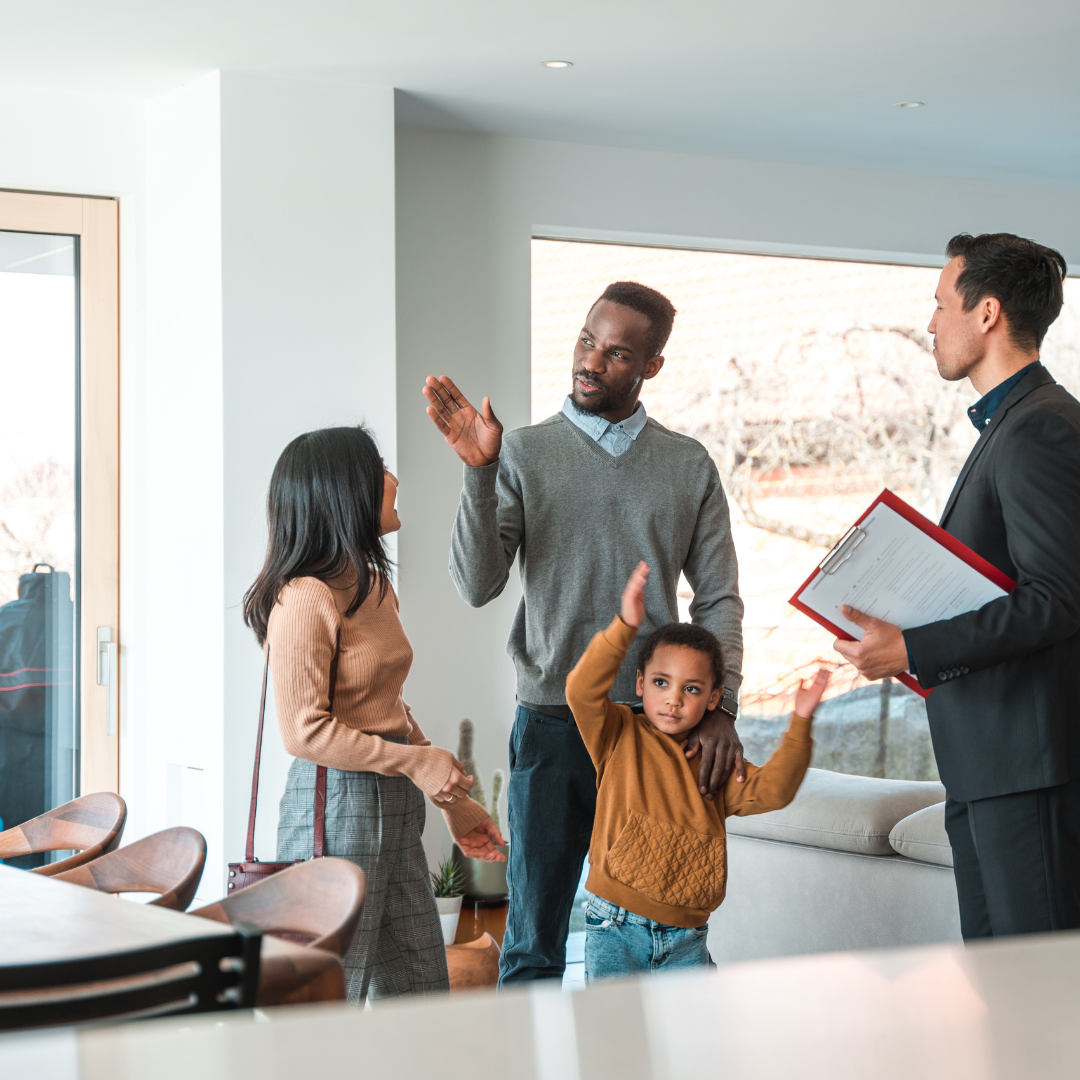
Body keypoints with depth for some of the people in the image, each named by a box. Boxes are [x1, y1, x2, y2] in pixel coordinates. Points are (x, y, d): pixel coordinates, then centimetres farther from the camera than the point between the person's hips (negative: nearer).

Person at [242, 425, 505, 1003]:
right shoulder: (306, 599, -15)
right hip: (334, 807, -9)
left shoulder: (374, 586, 13)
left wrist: (453, 802, 19)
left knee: (422, 995, 11)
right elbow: (304, 730, -17)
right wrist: (415, 761, -17)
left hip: (393, 806, 9)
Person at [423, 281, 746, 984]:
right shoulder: (523, 454, 4)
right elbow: (478, 586, -6)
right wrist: (479, 475, -19)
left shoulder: (690, 465, 9)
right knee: (536, 941, 2)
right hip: (554, 723, -1)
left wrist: (720, 708, -5)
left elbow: (719, 598, 8)